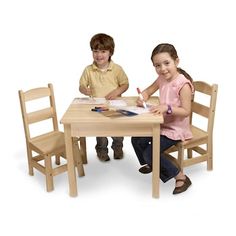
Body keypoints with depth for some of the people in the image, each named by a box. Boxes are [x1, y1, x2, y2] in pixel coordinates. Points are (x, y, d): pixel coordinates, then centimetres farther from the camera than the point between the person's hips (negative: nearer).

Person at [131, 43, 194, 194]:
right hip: (162, 124, 8)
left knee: (150, 153, -18)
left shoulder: (183, 84, -22)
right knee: (136, 139, 6)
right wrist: (142, 98, -9)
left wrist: (167, 107, -36)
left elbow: (186, 111, -24)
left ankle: (181, 177, -3)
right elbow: (148, 91, 14)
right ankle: (150, 164, 33)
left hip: (176, 129, -8)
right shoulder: (162, 79, 1)